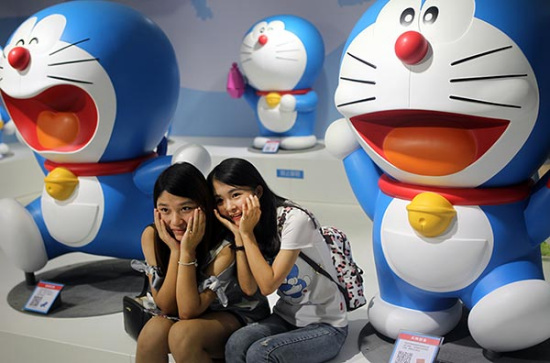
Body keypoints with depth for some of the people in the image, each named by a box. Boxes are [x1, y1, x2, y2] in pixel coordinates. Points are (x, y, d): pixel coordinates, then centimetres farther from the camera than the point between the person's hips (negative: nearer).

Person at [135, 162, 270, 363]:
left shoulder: (224, 247, -28)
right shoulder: (152, 236, -17)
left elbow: (189, 312, -26)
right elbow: (166, 307, -16)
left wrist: (187, 251, -34)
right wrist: (175, 250, -28)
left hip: (235, 314, -3)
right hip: (188, 308, 4)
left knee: (183, 334, -31)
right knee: (153, 332, -27)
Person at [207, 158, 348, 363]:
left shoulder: (294, 219, -22)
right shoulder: (248, 224, -3)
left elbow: (268, 285, -23)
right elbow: (249, 289, -10)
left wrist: (247, 233, -21)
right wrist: (238, 234, -16)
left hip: (325, 326, -5)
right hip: (286, 318, 5)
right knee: (236, 344, -24)